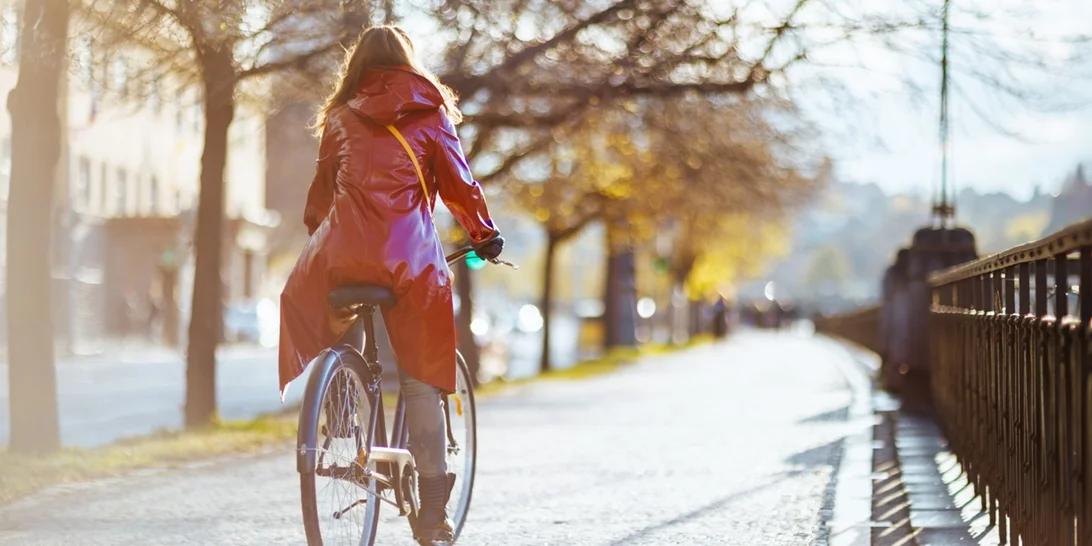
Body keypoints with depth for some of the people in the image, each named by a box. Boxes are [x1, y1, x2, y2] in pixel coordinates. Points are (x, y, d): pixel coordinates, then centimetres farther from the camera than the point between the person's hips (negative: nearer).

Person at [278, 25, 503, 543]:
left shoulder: (341, 117, 18)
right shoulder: (429, 114, 11)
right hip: (408, 254, -1)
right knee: (421, 379, 4)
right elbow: (458, 182, 8)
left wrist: (318, 233, 38)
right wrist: (485, 235, 22)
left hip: (342, 249, 1)